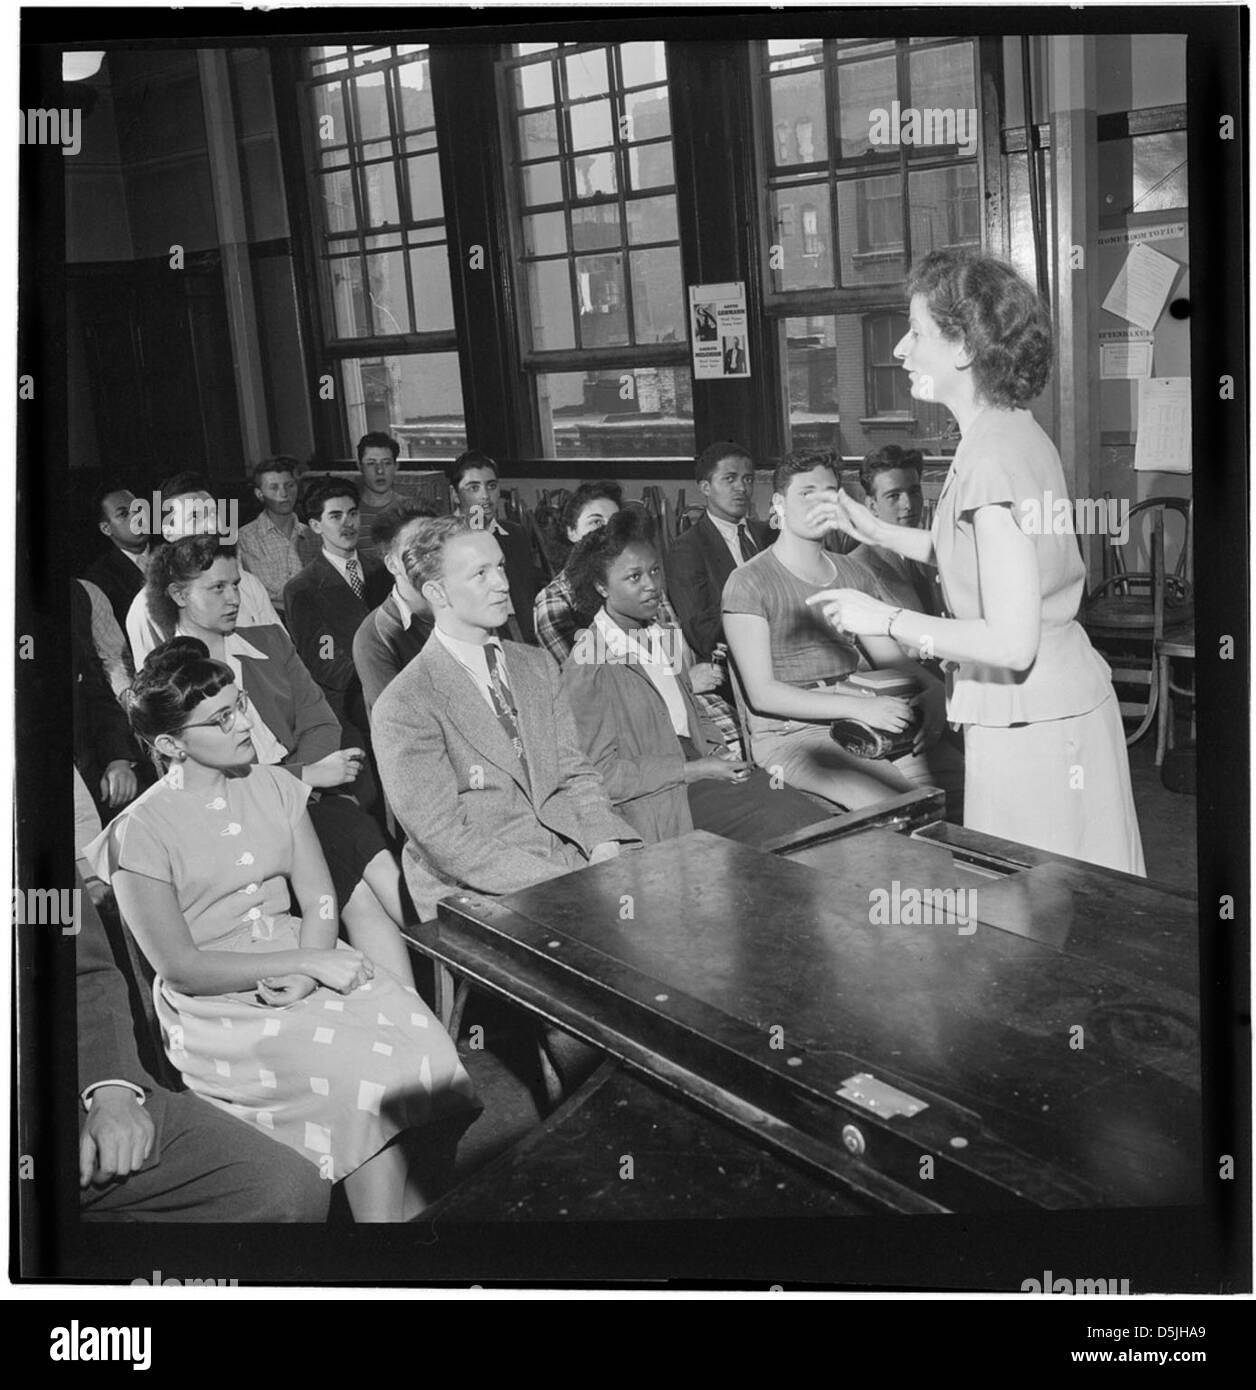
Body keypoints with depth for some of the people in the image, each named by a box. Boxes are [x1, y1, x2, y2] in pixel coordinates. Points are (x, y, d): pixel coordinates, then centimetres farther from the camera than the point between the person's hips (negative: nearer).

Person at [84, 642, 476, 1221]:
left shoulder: (275, 787, 9)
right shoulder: (139, 832, -7)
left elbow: (319, 899, 6)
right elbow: (179, 967, -12)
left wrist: (305, 975, -15)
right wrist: (309, 961, -17)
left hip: (301, 959, 5)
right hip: (216, 1003, -5)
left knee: (418, 1037, -24)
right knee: (362, 1070, -28)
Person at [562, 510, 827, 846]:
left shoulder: (669, 636, 16)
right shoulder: (586, 666, -8)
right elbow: (600, 773, -11)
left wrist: (716, 750, 4)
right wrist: (695, 771, -14)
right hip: (658, 796, -7)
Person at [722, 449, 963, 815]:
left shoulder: (851, 572, 18)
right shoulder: (748, 583, -4)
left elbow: (888, 654, 20)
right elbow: (762, 693, -11)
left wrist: (933, 686, -4)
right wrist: (859, 707, -19)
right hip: (793, 733, -6)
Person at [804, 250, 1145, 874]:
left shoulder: (994, 460, -22)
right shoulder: (1012, 431, 7)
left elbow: (1012, 642, -25)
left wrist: (885, 618, -15)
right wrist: (874, 530, 17)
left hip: (1032, 725, -9)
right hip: (1060, 704, 9)